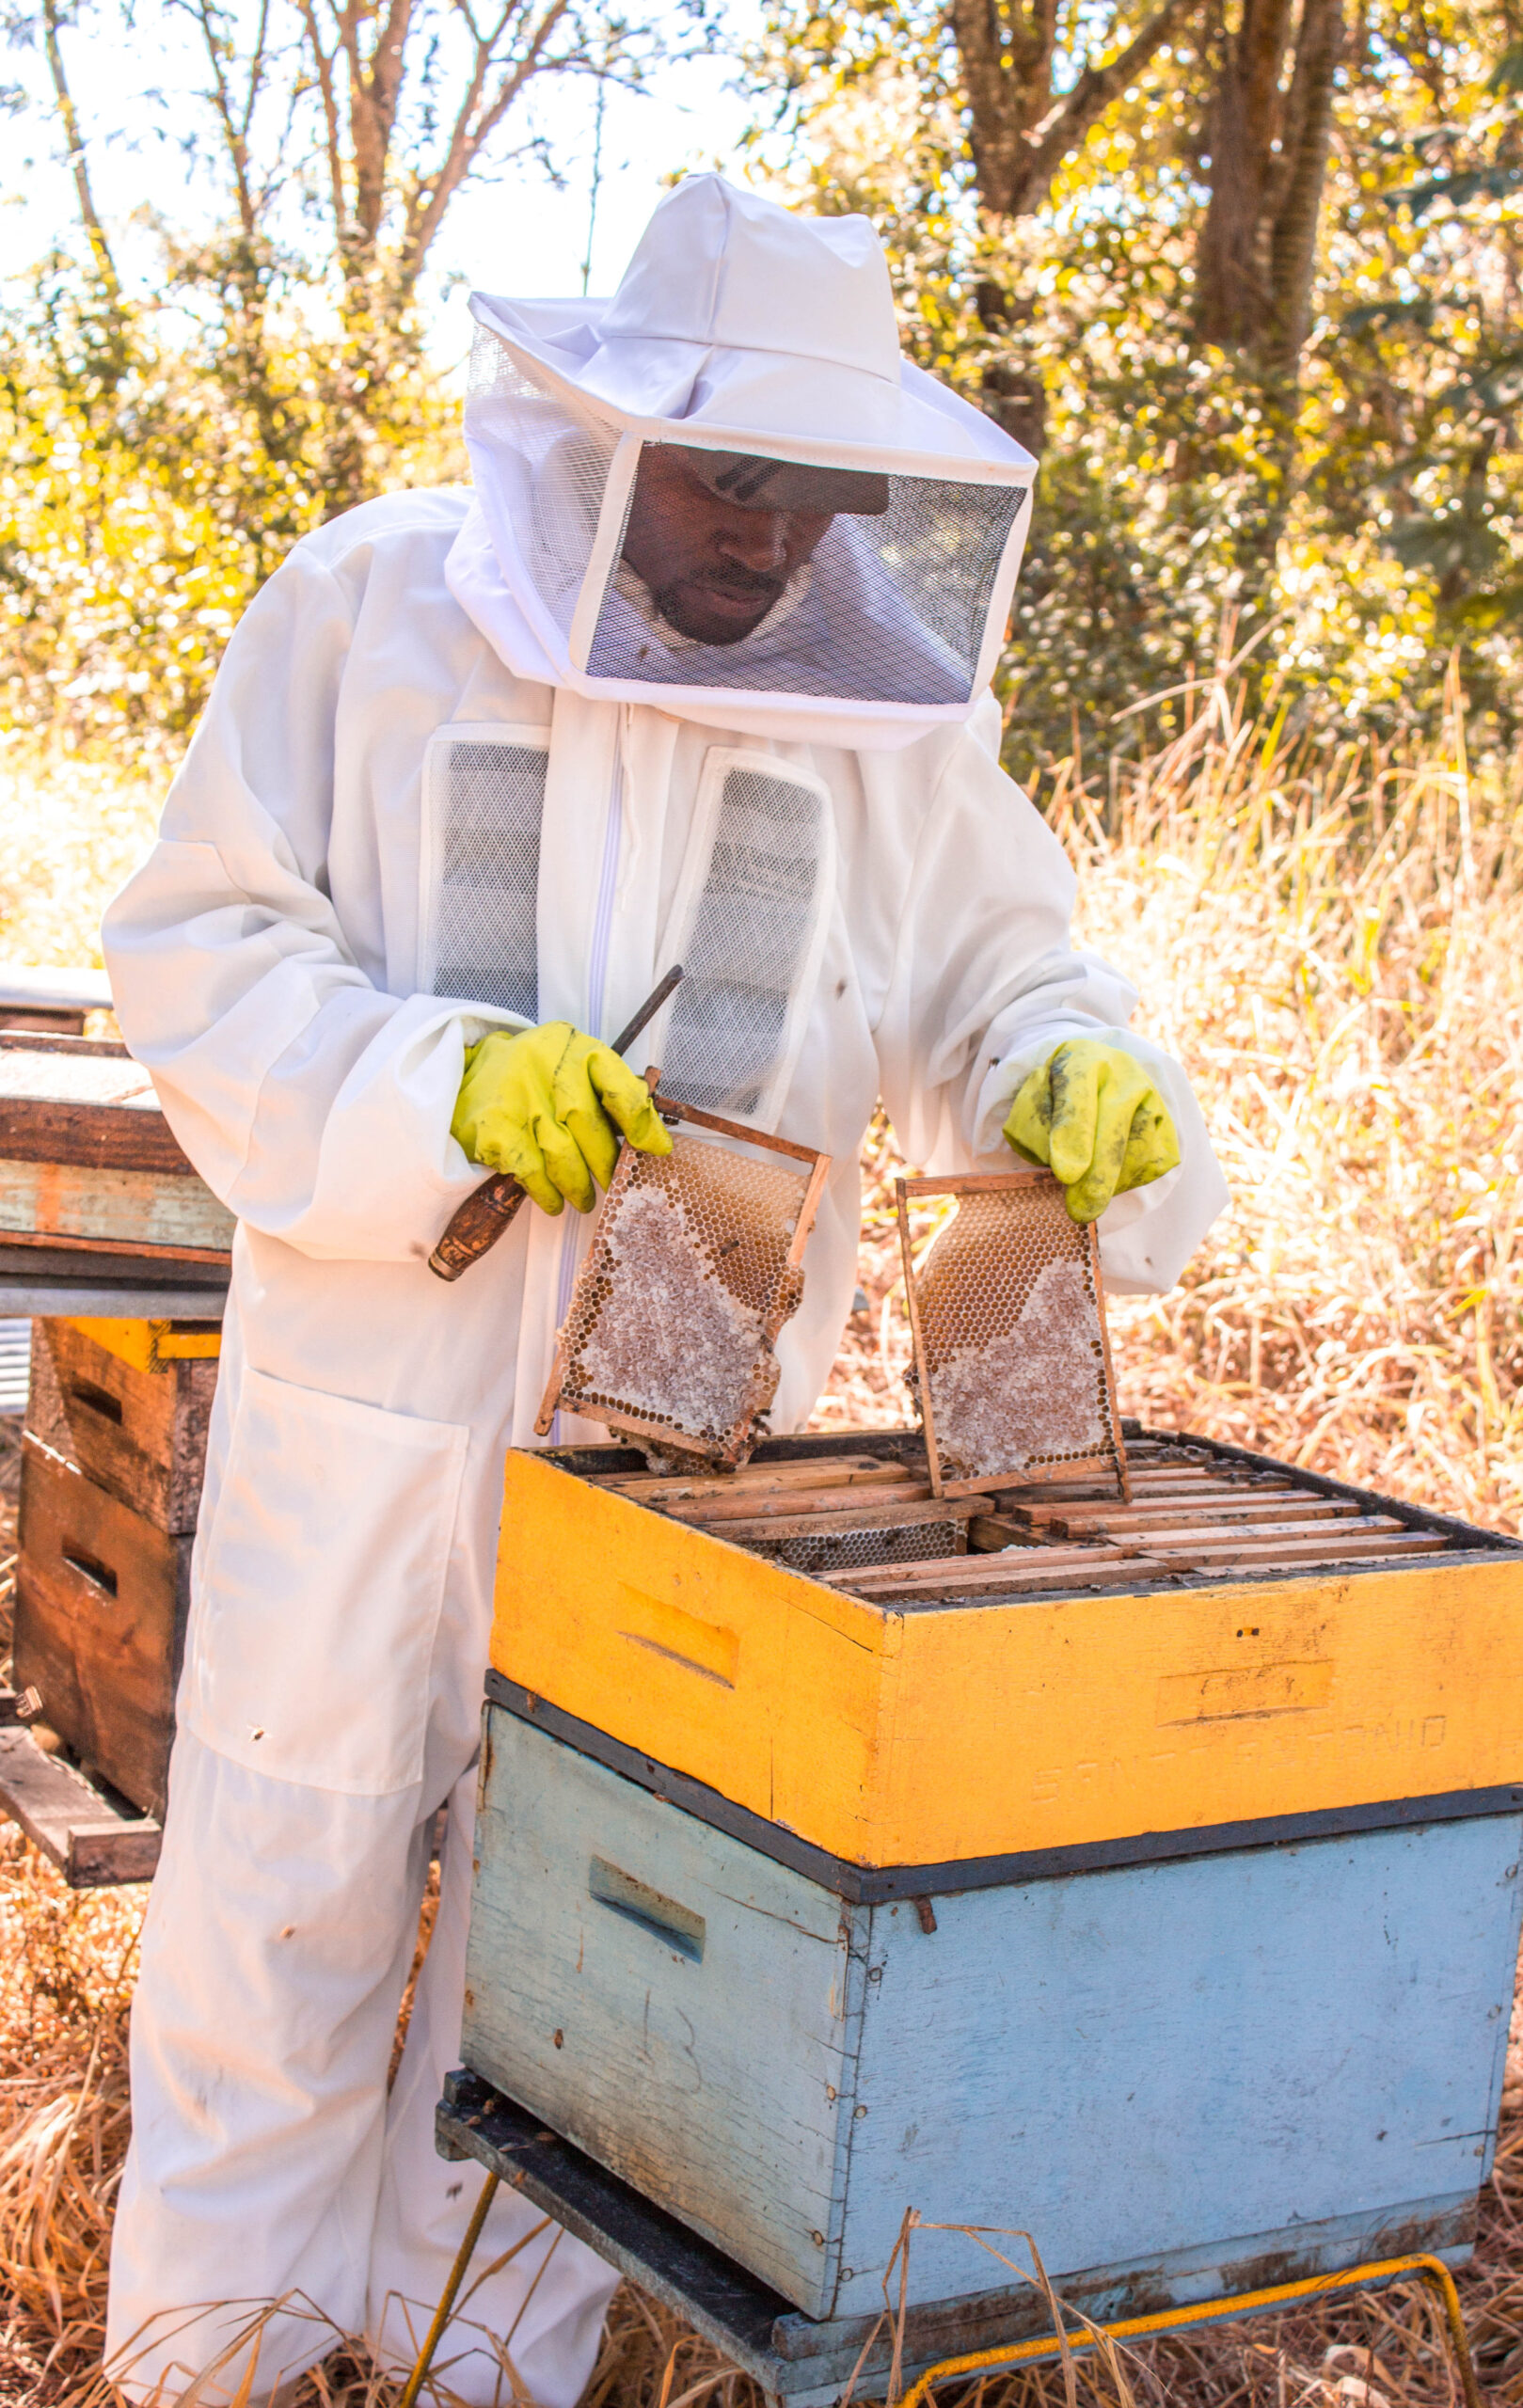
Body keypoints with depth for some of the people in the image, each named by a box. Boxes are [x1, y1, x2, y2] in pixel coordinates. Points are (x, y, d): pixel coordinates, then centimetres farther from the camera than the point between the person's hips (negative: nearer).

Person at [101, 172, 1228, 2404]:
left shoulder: (891, 698, 2)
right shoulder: (373, 607, -5)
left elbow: (988, 977, 8)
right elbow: (202, 944, -7)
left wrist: (1076, 1078, -15)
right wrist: (437, 1091, -22)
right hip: (374, 1382, -1)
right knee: (287, 1865, 10)